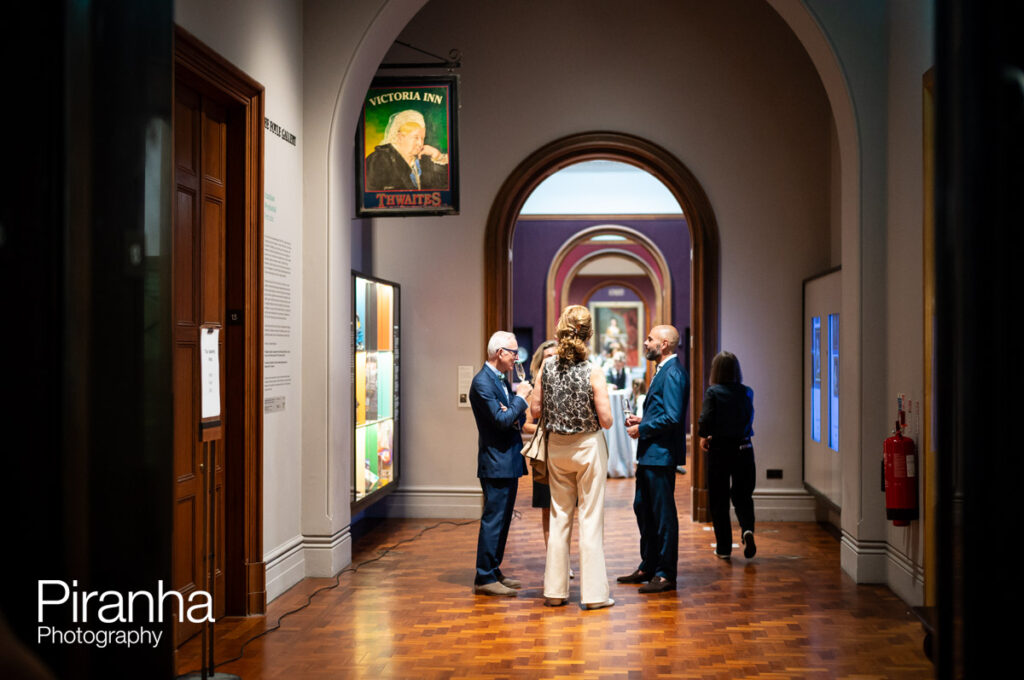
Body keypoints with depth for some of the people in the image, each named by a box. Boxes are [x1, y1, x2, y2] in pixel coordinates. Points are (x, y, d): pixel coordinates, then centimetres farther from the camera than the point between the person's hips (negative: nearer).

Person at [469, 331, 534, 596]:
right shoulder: (482, 381, -14)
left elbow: (515, 419, 17)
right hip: (496, 462, -10)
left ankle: (494, 572, 23)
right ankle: (484, 579, -1)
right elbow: (500, 420, -21)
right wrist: (521, 398, -10)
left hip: (509, 461, 10)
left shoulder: (503, 380, 16)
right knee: (493, 520, -6)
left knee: (502, 520, 14)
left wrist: (517, 414, -5)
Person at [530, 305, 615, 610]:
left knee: (559, 517, 12)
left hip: (557, 447, 4)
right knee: (590, 519, 3)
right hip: (588, 447, -4)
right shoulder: (593, 373, -16)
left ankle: (555, 590, 17)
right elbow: (606, 421, -15)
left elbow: (535, 409, 0)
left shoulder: (547, 367, -6)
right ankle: (593, 592, 8)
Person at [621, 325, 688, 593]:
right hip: (649, 454, 11)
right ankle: (648, 567, 28)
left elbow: (673, 417, -23)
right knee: (643, 509, 17)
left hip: (661, 454, -11)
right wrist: (641, 420, 11)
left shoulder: (673, 373, -16)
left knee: (663, 514, -3)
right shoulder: (664, 371, 17)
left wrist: (642, 429, -14)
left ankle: (666, 575, 5)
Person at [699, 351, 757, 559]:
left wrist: (704, 436, 2)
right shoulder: (747, 392, 1)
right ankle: (747, 529, -13)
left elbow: (706, 421, -19)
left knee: (719, 500, 8)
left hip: (719, 450, -2)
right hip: (744, 449, 3)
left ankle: (724, 547, 11)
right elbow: (748, 419, 11)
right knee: (742, 495, 14)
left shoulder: (713, 392, -10)